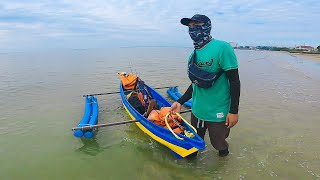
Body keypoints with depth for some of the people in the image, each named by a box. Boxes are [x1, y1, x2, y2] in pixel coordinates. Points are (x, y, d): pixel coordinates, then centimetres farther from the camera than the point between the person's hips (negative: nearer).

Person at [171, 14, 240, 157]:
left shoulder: (222, 48, -17)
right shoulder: (194, 54, 5)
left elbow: (234, 81, -16)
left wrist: (234, 111, -17)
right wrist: (180, 102, 8)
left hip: (218, 113, -6)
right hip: (197, 110, 6)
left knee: (219, 145, 16)